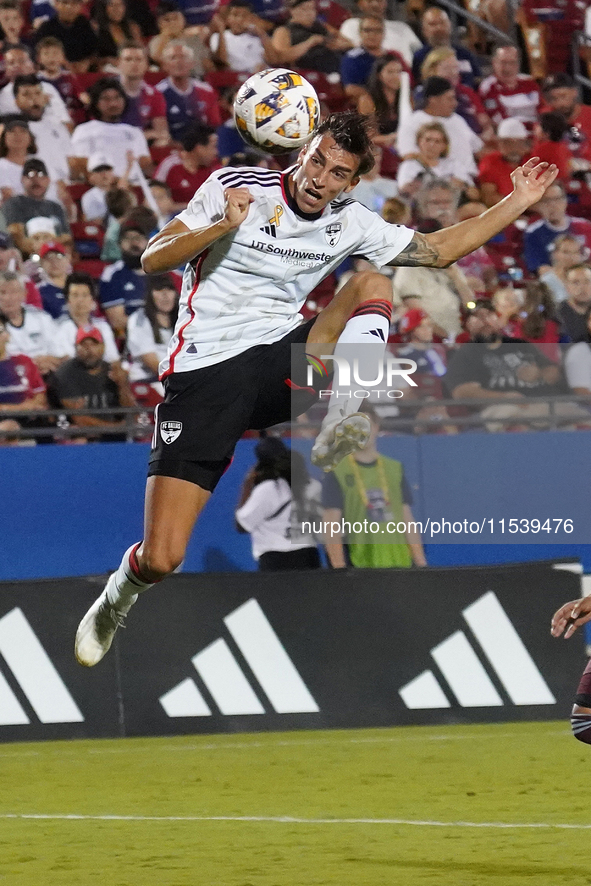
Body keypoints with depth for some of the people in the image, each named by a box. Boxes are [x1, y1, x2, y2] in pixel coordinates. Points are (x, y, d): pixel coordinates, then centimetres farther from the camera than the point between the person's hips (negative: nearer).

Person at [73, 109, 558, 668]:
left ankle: (340, 428, -35)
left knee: (373, 286, -19)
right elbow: (152, 260, -8)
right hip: (204, 372, -4)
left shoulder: (349, 224, 6)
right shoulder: (234, 186, -5)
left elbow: (439, 249, 17)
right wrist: (221, 227, -24)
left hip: (279, 364, 4)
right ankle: (114, 602, 22)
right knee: (160, 560, -13)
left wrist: (517, 202, 9)